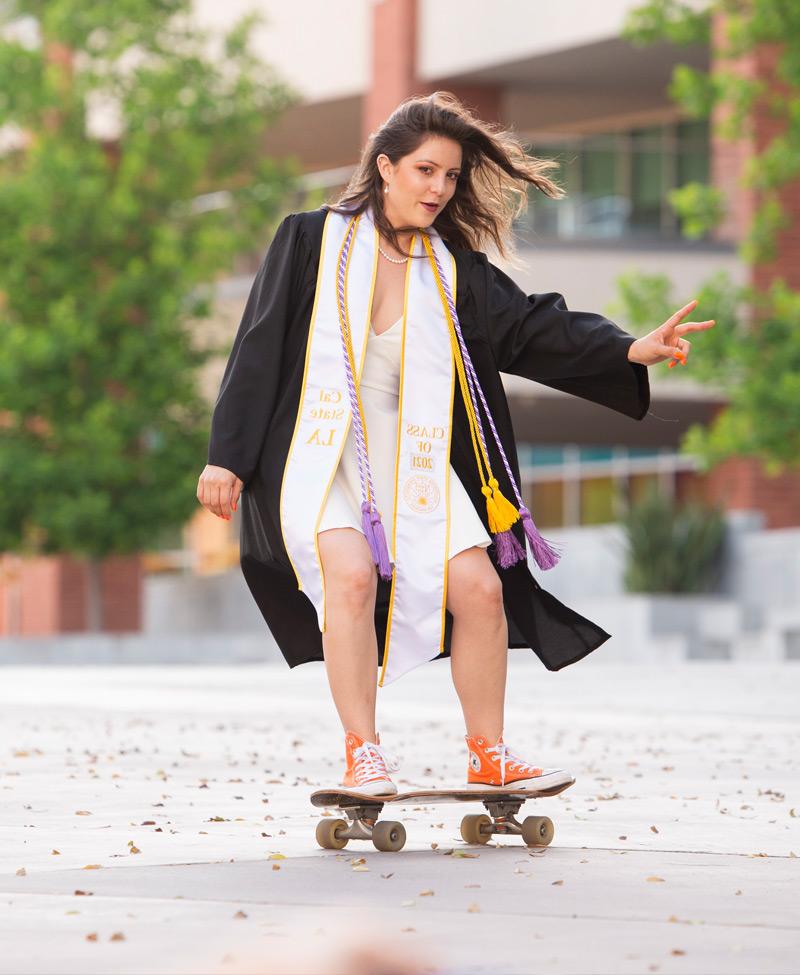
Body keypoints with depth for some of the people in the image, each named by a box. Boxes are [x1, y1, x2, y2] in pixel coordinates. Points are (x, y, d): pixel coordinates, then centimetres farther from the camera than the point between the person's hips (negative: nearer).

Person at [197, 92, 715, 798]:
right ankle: (362, 755, -20)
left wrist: (630, 349, -18)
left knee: (479, 587, -8)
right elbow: (259, 349, -1)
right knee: (352, 574, -28)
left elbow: (532, 326, -3)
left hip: (409, 461, 4)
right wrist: (225, 457, -5)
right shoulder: (313, 242, -1)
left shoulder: (453, 271, 8)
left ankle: (488, 756, 8)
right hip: (319, 452, -4)